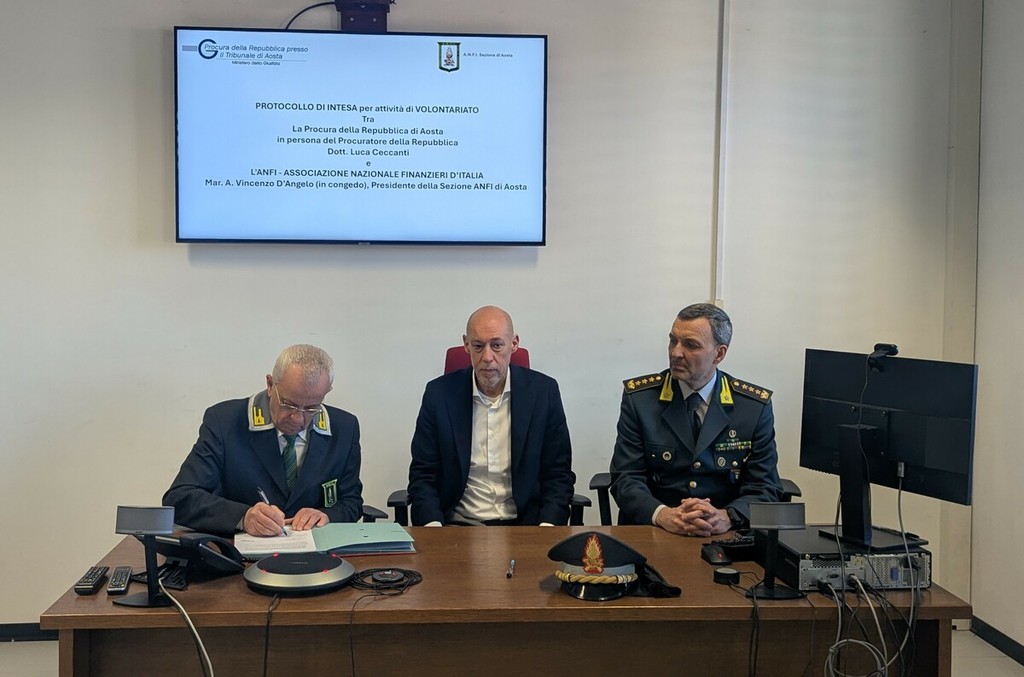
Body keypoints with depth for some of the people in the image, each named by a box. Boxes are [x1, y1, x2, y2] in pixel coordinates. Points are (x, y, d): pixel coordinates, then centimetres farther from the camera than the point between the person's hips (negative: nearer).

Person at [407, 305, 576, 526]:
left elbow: (559, 474, 3)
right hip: (458, 524, 0)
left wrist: (547, 526, -13)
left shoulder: (544, 391, -1)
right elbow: (422, 475, 3)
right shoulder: (439, 393, -1)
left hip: (523, 524, 0)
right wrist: (433, 525, -14)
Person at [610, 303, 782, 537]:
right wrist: (663, 515, -23)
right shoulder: (639, 397, 0)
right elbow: (626, 479, -3)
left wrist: (727, 517, -21)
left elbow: (764, 488, 0)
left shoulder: (756, 405, 2)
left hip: (724, 537, 1)